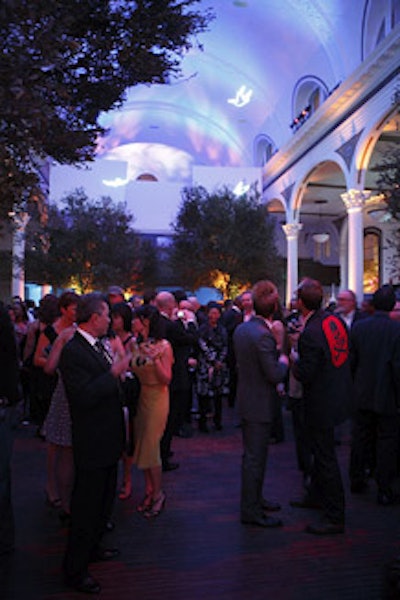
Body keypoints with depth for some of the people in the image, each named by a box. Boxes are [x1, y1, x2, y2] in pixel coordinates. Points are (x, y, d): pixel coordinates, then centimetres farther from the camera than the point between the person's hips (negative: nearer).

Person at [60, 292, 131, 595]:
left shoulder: (99, 345, 7)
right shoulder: (72, 351, -22)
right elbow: (85, 396, -30)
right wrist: (115, 372, -28)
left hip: (108, 439, 9)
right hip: (92, 444, -9)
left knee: (104, 500, 24)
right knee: (86, 505, 5)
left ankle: (92, 547, 45)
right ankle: (75, 570, 22)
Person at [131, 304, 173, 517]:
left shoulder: (163, 346, -12)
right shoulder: (138, 345, 5)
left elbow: (166, 379, -16)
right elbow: (134, 372, 7)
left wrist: (155, 359, -26)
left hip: (156, 398, -6)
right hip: (140, 397, 6)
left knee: (151, 447, -3)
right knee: (141, 446, 10)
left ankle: (158, 494, 14)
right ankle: (149, 490, 25)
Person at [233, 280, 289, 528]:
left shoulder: (241, 329, 3)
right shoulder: (262, 335, -25)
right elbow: (275, 375, -24)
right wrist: (283, 361, -4)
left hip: (247, 400, 9)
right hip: (259, 405, -9)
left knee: (253, 454, 22)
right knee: (255, 457, 2)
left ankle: (254, 498, 37)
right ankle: (251, 510, 15)